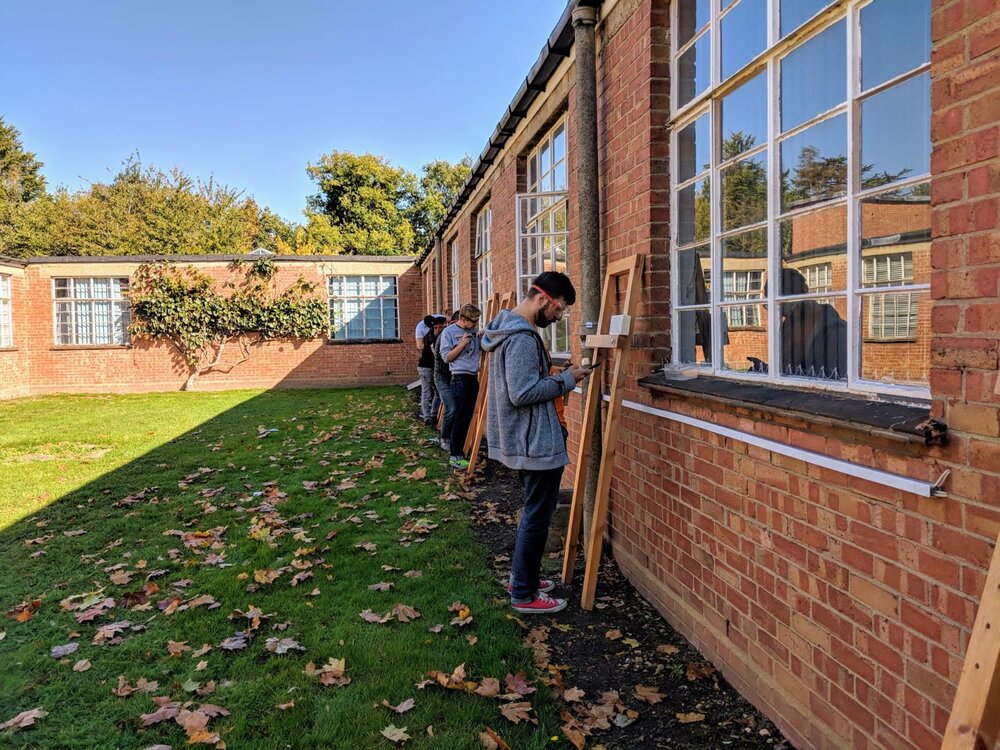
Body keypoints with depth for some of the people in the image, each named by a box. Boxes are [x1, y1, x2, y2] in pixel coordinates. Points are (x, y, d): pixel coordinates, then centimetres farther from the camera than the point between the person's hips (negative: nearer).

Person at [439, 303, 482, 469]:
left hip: (473, 377, 7)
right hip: (460, 379, -7)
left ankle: (459, 450, 20)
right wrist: (462, 344, -17)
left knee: (467, 417, 10)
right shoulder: (449, 332, -6)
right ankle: (455, 457, -5)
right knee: (460, 417, -9)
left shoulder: (475, 329, 10)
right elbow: (446, 357, -9)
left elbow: (481, 349, 21)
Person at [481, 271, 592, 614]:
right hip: (536, 442, -11)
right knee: (537, 516, 0)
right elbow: (523, 393, -26)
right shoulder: (522, 338, -21)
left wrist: (558, 378, 10)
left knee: (534, 512, 21)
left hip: (525, 440, 11)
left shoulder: (508, 328, 12)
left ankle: (521, 576, 33)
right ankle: (524, 595, 12)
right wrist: (566, 380, -16)